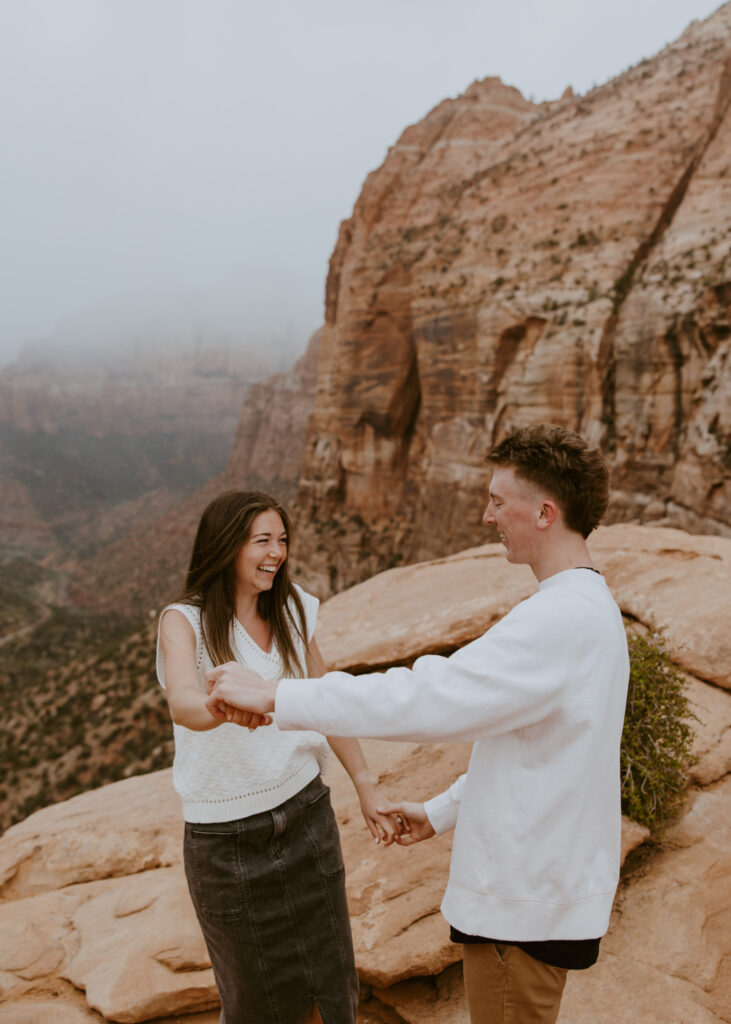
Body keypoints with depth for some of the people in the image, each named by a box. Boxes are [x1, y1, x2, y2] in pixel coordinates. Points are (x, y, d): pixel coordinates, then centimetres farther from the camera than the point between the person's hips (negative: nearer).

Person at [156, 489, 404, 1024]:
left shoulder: (292, 609, 0)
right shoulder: (184, 620, -13)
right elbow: (183, 703, -33)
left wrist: (366, 785, 8)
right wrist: (224, 706, -55)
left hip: (305, 814, 4)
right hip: (225, 838, -3)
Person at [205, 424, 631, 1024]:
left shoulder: (561, 620, -27)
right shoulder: (591, 608, 8)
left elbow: (426, 699, -34)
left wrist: (275, 697, -28)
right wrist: (441, 813, 17)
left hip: (526, 909, -9)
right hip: (546, 887, 9)